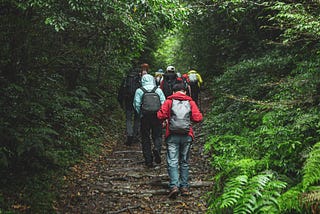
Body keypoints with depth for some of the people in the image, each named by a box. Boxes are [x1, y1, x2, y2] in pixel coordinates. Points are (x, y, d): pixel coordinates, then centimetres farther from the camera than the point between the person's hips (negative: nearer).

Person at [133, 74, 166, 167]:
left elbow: (136, 104, -6)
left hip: (145, 117, 0)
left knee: (145, 138, 9)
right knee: (157, 135, 13)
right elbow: (163, 103, -2)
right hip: (157, 117, 0)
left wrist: (141, 114, 8)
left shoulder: (139, 91, -2)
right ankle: (157, 149, -17)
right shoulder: (158, 90, 1)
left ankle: (148, 160, 8)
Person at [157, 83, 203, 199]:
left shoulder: (169, 101, 4)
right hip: (187, 136, 2)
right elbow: (198, 118, -1)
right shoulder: (190, 102, 7)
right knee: (184, 162, 11)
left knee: (172, 162, -2)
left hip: (172, 136, -2)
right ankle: (185, 187, 12)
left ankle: (174, 186, -15)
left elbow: (160, 116, -5)